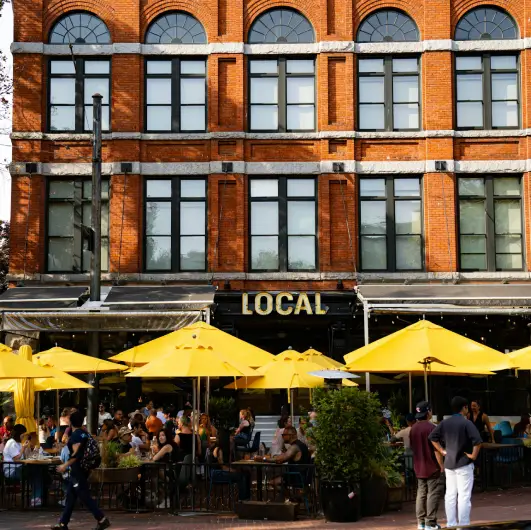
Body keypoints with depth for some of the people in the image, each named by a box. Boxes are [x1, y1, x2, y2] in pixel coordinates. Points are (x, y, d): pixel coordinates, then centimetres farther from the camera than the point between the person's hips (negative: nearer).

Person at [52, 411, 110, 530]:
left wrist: (65, 465, -22)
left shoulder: (75, 435, -15)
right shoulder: (84, 433, 11)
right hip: (83, 468, 9)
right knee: (70, 496, 12)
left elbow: (76, 453, -24)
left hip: (78, 469, -9)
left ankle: (102, 520, -10)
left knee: (84, 496, -8)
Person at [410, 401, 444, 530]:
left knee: (421, 494, 13)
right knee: (433, 495, -1)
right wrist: (441, 465, -8)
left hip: (418, 468, 7)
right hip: (432, 467, -7)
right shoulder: (431, 428, -16)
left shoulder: (413, 428, 5)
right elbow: (436, 449, -16)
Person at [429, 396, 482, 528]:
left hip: (449, 463, 6)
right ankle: (463, 526, -2)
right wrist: (473, 455, -11)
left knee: (450, 495, 10)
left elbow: (432, 437, 8)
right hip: (464, 463, -6)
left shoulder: (444, 423, 5)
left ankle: (451, 525, 15)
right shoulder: (466, 423, -12)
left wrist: (442, 451, 9)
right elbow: (477, 441, -22)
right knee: (464, 496, -2)